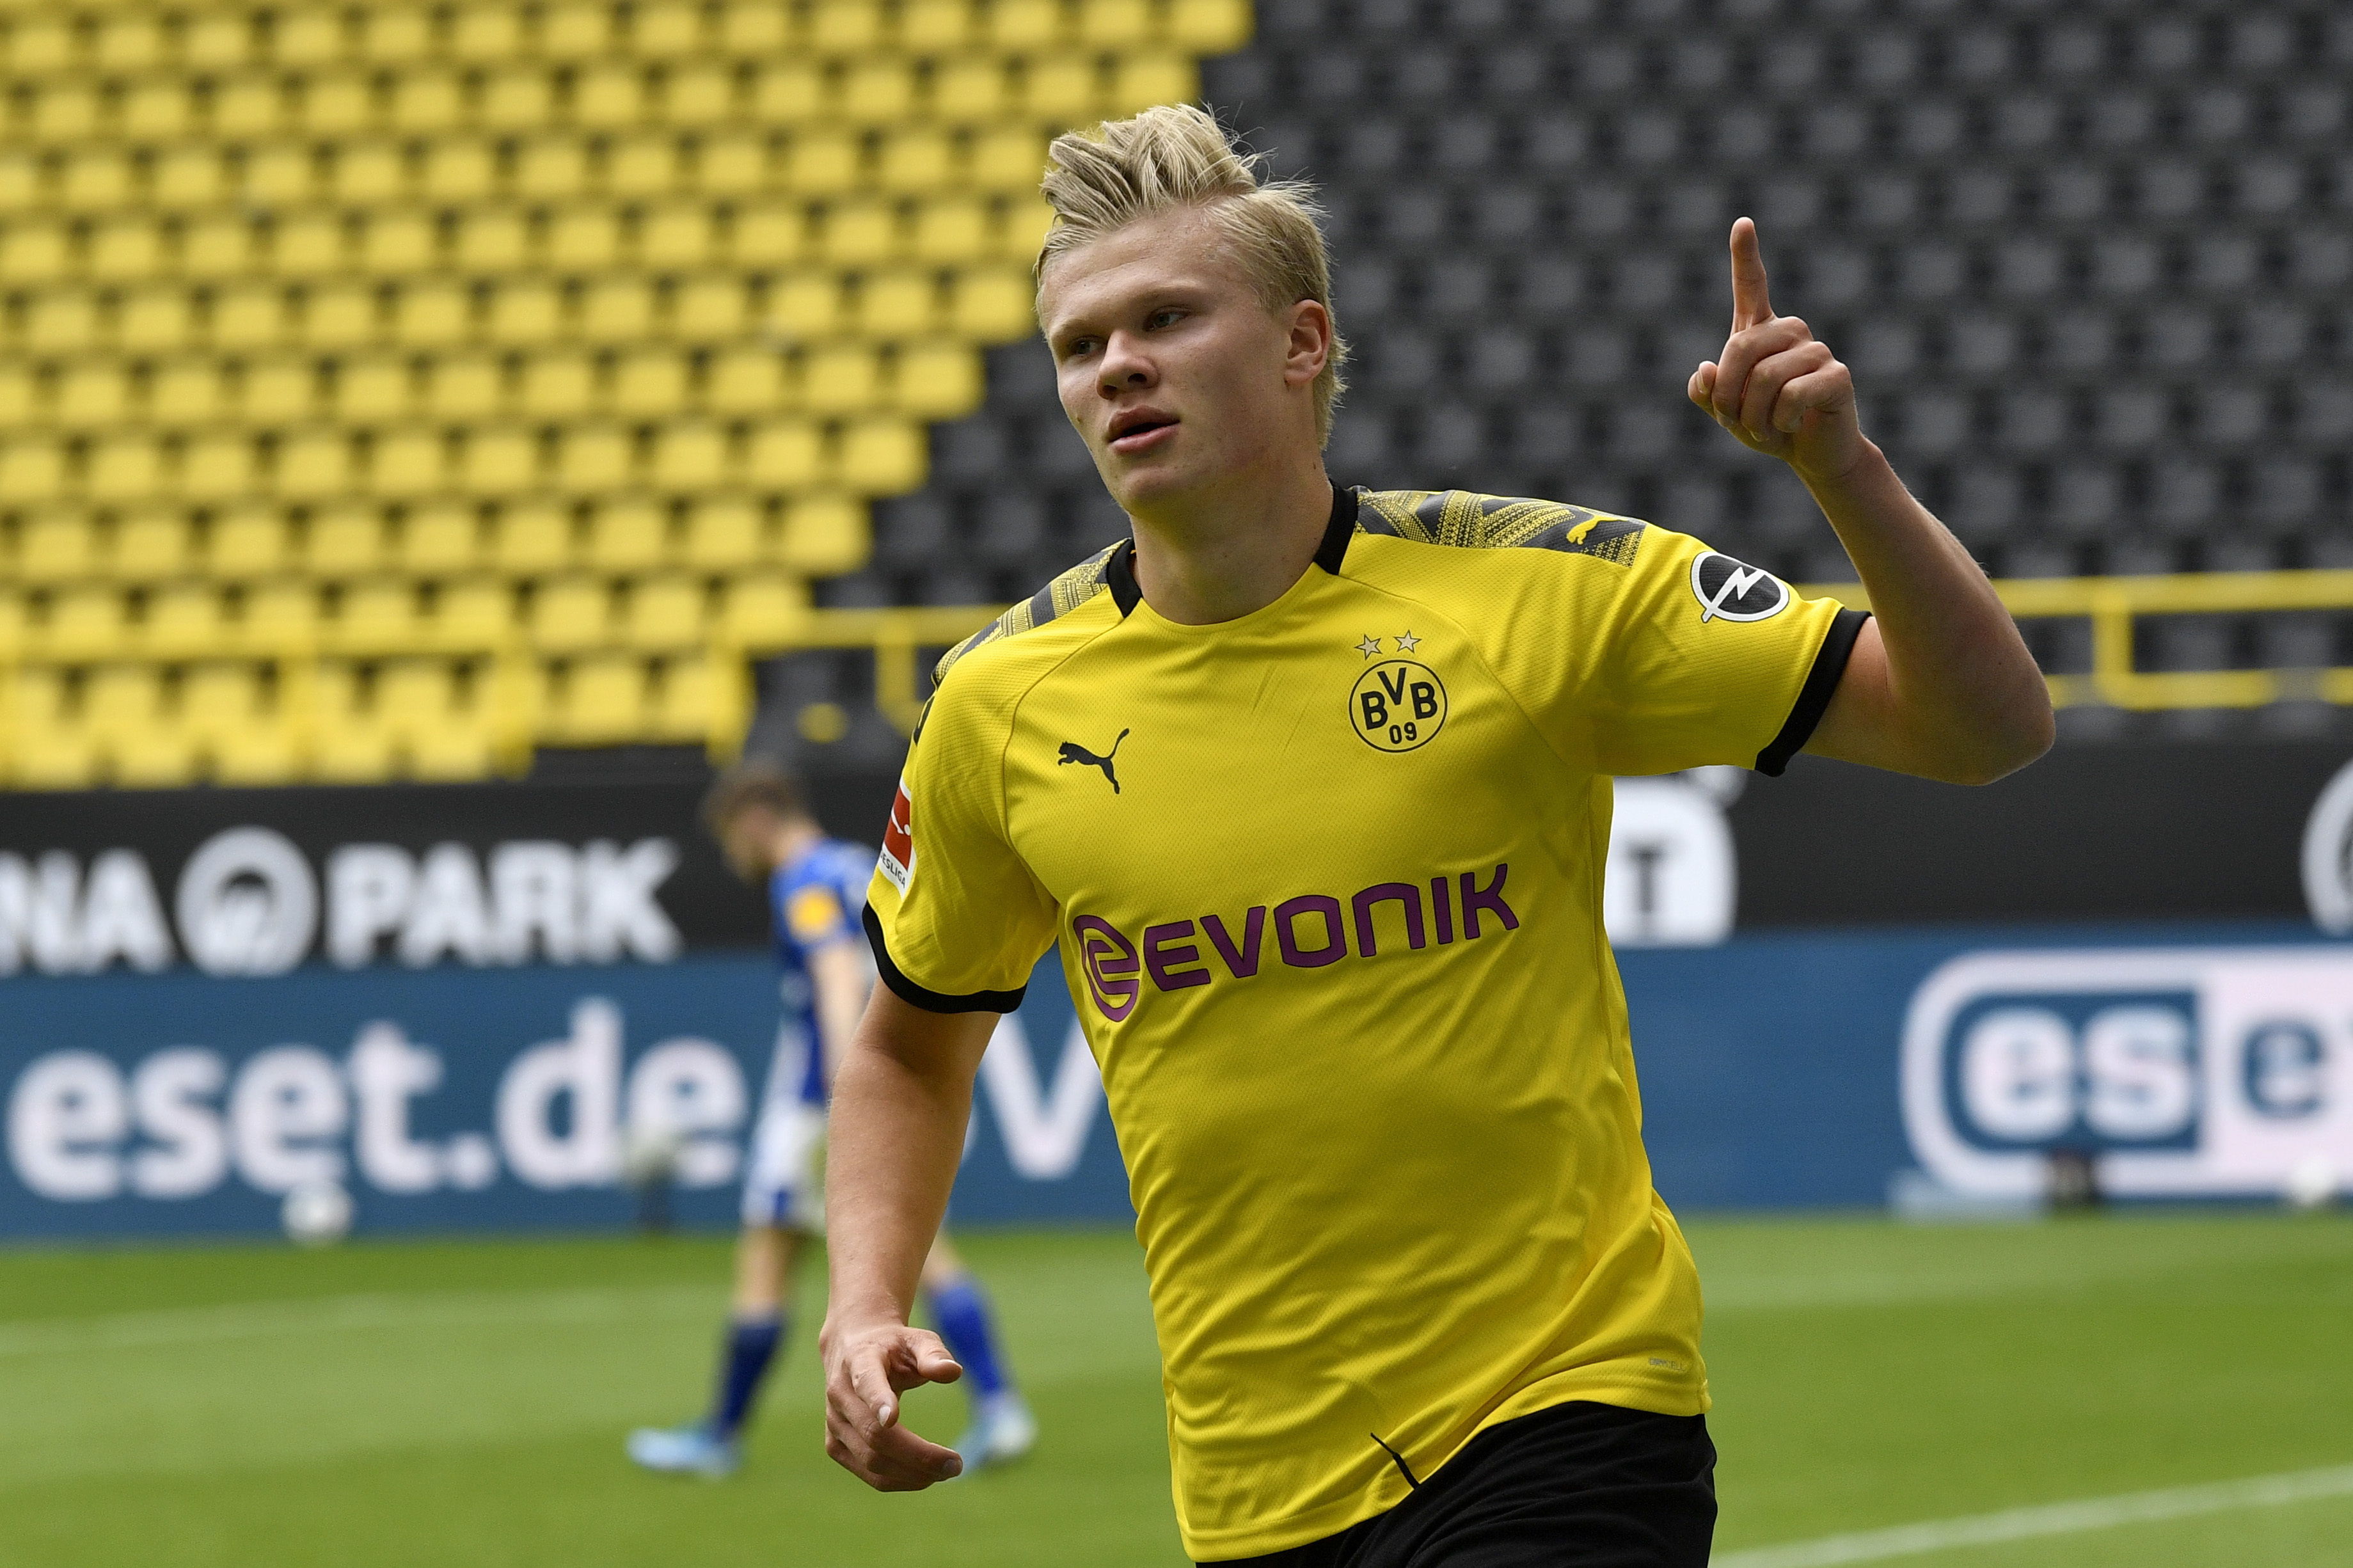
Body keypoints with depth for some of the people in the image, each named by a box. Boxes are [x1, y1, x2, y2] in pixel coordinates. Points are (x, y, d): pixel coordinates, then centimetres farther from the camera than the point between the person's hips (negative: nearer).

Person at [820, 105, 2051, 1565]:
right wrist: (869, 1311, 2)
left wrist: (1846, 470, -21)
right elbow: (914, 1045, 19)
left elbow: (1987, 728, -5)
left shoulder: (1538, 590, -6)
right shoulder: (1003, 704, 2)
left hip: (1567, 1417, -3)